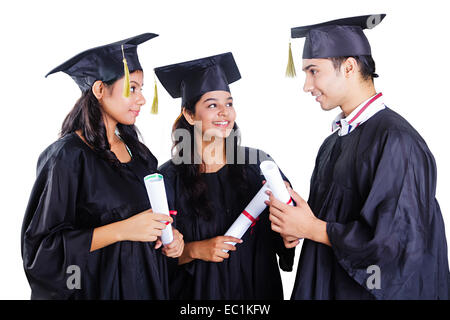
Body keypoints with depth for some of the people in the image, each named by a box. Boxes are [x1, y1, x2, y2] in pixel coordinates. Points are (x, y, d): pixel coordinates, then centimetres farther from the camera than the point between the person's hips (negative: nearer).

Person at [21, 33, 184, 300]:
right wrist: (122, 230, -24)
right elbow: (42, 245, -17)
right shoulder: (67, 156, -16)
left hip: (147, 283, 6)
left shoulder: (135, 150, 4)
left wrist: (170, 237, -4)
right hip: (99, 286, -6)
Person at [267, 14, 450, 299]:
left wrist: (312, 228, -18)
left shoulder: (395, 140, -20)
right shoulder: (334, 142, 6)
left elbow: (400, 243, -24)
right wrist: (297, 225, -5)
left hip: (370, 291, -7)